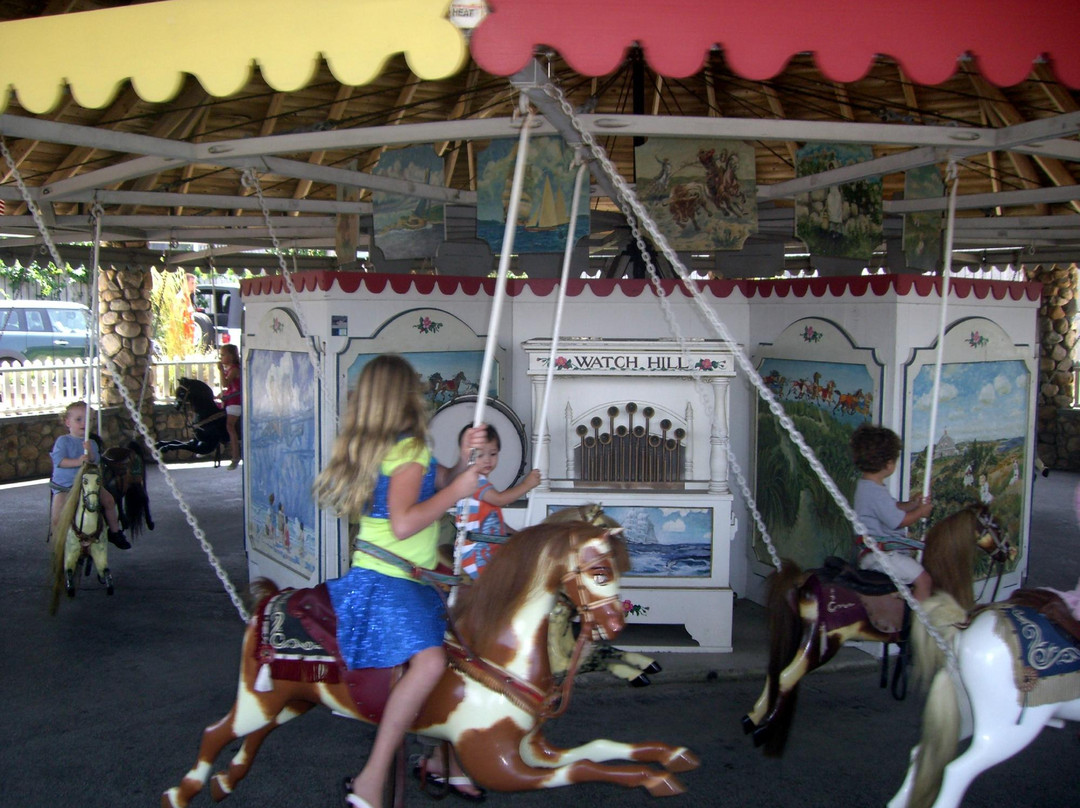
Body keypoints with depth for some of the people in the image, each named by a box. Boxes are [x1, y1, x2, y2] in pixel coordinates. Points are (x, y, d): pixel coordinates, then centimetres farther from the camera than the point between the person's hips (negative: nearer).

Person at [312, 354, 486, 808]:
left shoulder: (376, 446, 17)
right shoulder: (410, 450, -12)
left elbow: (445, 482, 25)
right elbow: (404, 523, -25)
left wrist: (464, 460, 5)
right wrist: (457, 490, -15)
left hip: (405, 580, 11)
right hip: (383, 580, -11)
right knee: (429, 660, -30)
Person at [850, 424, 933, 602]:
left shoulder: (865, 485, 10)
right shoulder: (876, 492, -24)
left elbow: (891, 508, 22)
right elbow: (898, 521, -17)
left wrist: (911, 504, 9)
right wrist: (920, 512, -1)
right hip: (879, 554, -11)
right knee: (924, 579, -14)